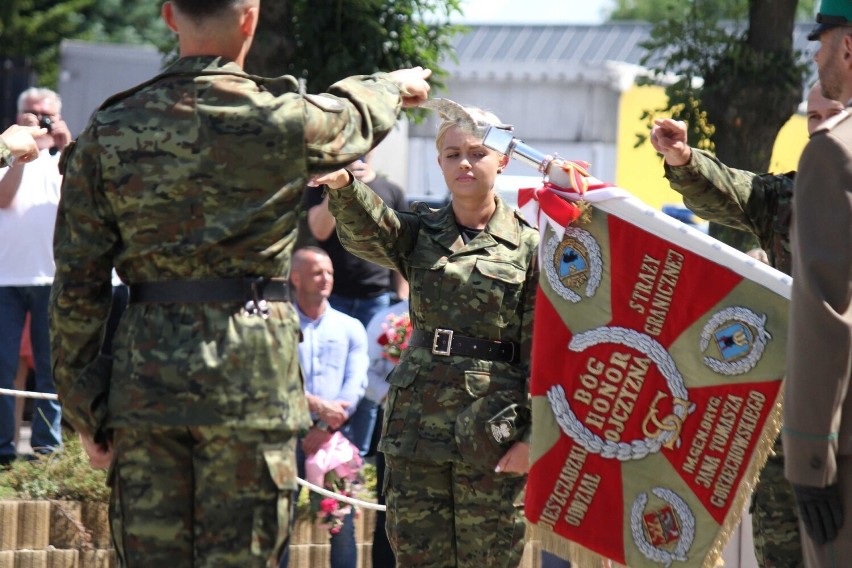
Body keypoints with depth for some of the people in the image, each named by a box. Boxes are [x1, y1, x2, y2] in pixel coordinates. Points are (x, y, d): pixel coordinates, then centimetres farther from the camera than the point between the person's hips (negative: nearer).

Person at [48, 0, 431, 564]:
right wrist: (396, 85, 43)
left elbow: (76, 287, 3)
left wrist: (86, 410, 10)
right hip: (252, 371, -3)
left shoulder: (109, 133, 1)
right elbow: (353, 114, 19)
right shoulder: (281, 120, -6)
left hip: (144, 378, 3)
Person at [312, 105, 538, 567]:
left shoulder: (528, 247, 2)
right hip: (418, 420, 3)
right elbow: (366, 233, -12)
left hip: (492, 429, -3)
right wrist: (342, 185, -34)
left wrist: (532, 437, -8)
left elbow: (540, 354, 0)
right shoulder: (420, 234, 10)